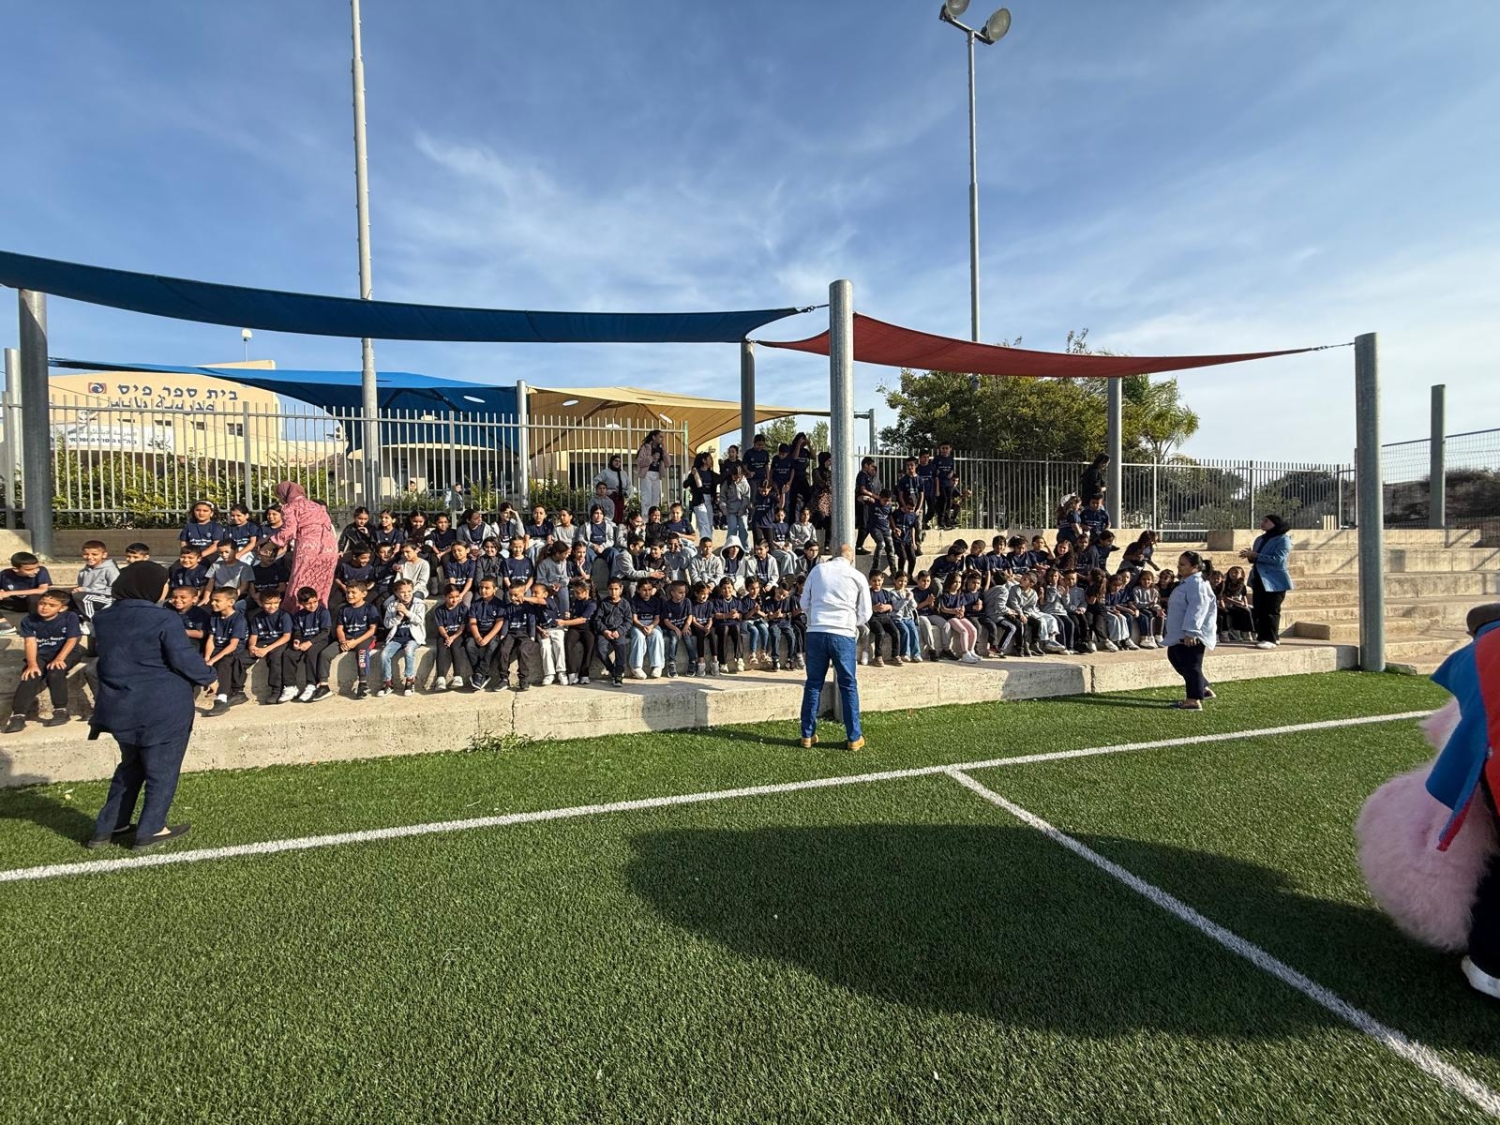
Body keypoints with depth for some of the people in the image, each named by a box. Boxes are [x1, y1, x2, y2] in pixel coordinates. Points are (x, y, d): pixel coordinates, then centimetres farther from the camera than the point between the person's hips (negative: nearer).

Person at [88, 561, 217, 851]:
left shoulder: (103, 618, 4)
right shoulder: (164, 619, -18)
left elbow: (108, 656, 15)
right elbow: (184, 659, -18)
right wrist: (208, 677, -2)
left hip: (118, 706, 7)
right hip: (163, 708, -7)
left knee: (130, 765, 24)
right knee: (162, 770, 8)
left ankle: (106, 828, 29)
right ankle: (149, 832, 14)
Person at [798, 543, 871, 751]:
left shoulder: (817, 570, 9)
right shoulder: (857, 577, 5)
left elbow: (804, 604, 13)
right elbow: (865, 614, 8)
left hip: (816, 632, 2)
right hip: (843, 634, -2)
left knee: (813, 684, 11)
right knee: (848, 686, 9)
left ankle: (807, 735, 16)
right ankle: (854, 738, 14)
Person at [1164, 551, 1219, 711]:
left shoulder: (1197, 584, -19)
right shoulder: (1186, 582, 15)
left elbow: (1196, 609, -26)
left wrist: (1190, 632, -29)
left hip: (1192, 635, -11)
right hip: (1181, 633, 11)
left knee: (1191, 665, -6)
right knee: (1175, 658, 20)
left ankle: (1194, 700, 0)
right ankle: (1204, 689, 30)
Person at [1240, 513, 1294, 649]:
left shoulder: (1283, 539, -9)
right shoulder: (1260, 539, 14)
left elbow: (1278, 559, -21)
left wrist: (1255, 555, -23)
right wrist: (1250, 555, -2)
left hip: (1275, 581, -8)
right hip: (1259, 580, 8)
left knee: (1271, 611, -7)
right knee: (1259, 610, 8)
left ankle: (1270, 639, -5)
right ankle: (1263, 636, 16)